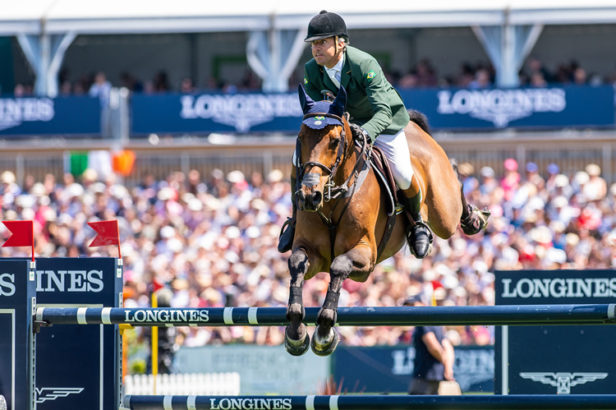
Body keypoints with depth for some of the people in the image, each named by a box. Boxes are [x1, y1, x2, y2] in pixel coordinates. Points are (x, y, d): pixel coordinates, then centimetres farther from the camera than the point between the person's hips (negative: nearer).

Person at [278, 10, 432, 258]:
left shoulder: (365, 65, -34)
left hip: (379, 124, -4)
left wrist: (366, 132, -60)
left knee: (403, 176, -19)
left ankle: (415, 222, 14)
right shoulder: (312, 71, -19)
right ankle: (297, 221, 10)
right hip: (340, 124, 4)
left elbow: (383, 112, -41)